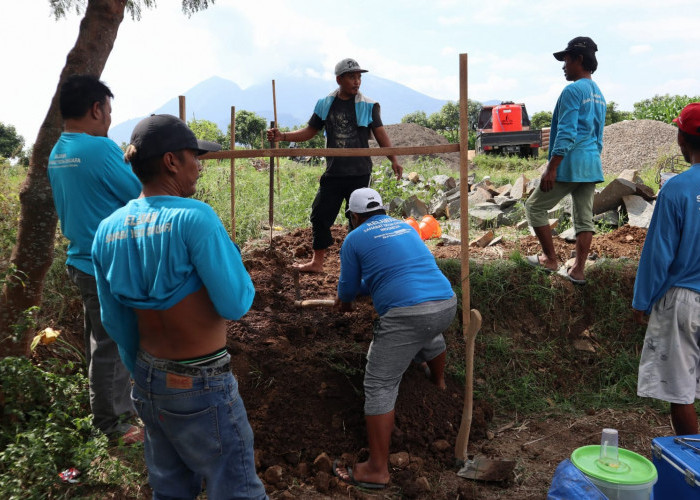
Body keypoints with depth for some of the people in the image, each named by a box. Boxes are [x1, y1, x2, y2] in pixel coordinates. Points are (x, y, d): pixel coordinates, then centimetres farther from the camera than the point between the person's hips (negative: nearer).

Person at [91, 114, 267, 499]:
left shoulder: (108, 229, 1)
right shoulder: (194, 217, -21)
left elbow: (115, 321, 9)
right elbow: (235, 305, -20)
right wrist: (229, 255, -2)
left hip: (149, 381, 7)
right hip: (200, 384, -7)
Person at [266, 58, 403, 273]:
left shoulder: (368, 106, 0)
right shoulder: (325, 104, 7)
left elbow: (381, 135, -3)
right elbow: (309, 132, 12)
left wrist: (393, 159, -16)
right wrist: (282, 136, -1)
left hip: (360, 174, -3)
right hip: (333, 173, 3)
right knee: (320, 216, 6)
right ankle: (317, 262, 20)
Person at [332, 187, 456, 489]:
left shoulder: (354, 239, 8)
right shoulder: (405, 228, 26)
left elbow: (347, 288, 17)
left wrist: (345, 300, 40)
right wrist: (358, 292, 46)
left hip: (407, 314, -7)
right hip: (447, 303, 7)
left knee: (379, 387, 2)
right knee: (430, 336, 41)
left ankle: (377, 470, 5)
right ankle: (439, 384, 66)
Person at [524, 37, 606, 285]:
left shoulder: (573, 90, -11)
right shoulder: (598, 94, 17)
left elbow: (566, 134, -19)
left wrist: (551, 169, -20)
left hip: (570, 164, -9)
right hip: (592, 166, 9)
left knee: (535, 207, 5)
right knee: (584, 218, 8)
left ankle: (550, 259, 11)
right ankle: (577, 271, 11)